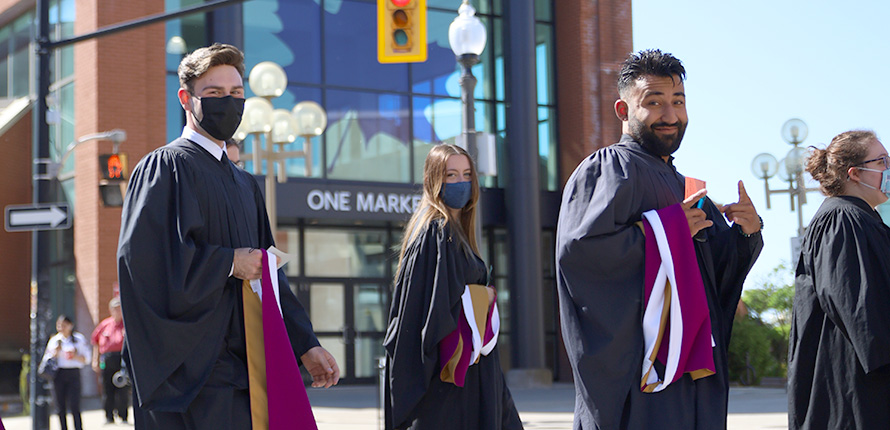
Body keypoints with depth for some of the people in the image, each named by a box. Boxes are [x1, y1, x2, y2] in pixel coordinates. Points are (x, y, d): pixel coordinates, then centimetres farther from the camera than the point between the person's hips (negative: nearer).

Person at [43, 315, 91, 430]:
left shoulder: (79, 339, 6)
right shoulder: (54, 340, 12)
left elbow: (86, 359, 4)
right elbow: (46, 359, 13)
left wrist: (75, 356, -13)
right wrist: (54, 354, -6)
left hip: (73, 374, -3)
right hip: (58, 375, 3)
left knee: (74, 407, -9)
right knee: (61, 408, 3)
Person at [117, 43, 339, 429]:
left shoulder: (244, 185, 21)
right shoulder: (166, 167, -4)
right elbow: (143, 256, -18)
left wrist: (305, 345, 11)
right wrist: (229, 263, -11)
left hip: (244, 367, 8)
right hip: (195, 366, -7)